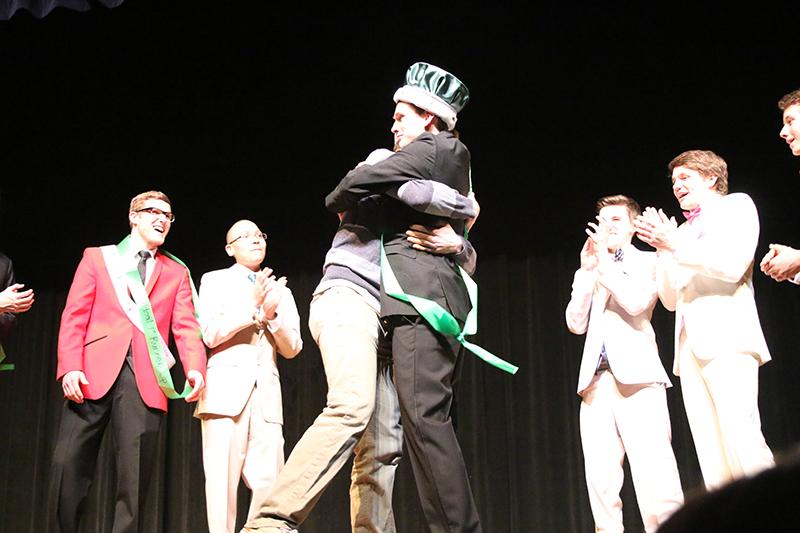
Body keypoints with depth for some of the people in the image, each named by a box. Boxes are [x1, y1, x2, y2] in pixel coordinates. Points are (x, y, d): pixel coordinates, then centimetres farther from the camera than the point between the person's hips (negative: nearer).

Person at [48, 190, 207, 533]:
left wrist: (195, 368, -13)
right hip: (94, 372, -1)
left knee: (136, 475, -7)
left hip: (146, 379, 1)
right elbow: (74, 316, 7)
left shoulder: (176, 273, 20)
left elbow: (186, 327, 7)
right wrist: (70, 366, -9)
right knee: (69, 465, -4)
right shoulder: (97, 257, 16)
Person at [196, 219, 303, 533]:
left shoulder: (280, 291, 21)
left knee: (269, 482, -6)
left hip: (266, 394, 4)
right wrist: (251, 305, -13)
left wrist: (272, 314, -5)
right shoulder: (215, 281, 11)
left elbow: (292, 349, 12)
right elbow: (210, 334, -4)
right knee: (223, 480, -10)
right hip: (226, 390, -3)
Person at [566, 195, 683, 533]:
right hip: (597, 380, 5)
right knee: (600, 478, -4)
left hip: (637, 376, -4)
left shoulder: (648, 262, 11)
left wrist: (605, 261, -3)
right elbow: (576, 324, 11)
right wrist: (587, 270, 5)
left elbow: (636, 303, -8)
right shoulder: (588, 271, 25)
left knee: (654, 473, -16)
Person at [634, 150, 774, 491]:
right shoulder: (683, 231, 28)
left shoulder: (737, 205, 10)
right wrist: (663, 249, 8)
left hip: (727, 339, -7)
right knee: (712, 460, -3)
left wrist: (675, 245, -5)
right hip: (691, 345, 7)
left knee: (743, 444, -19)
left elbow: (733, 265, -7)